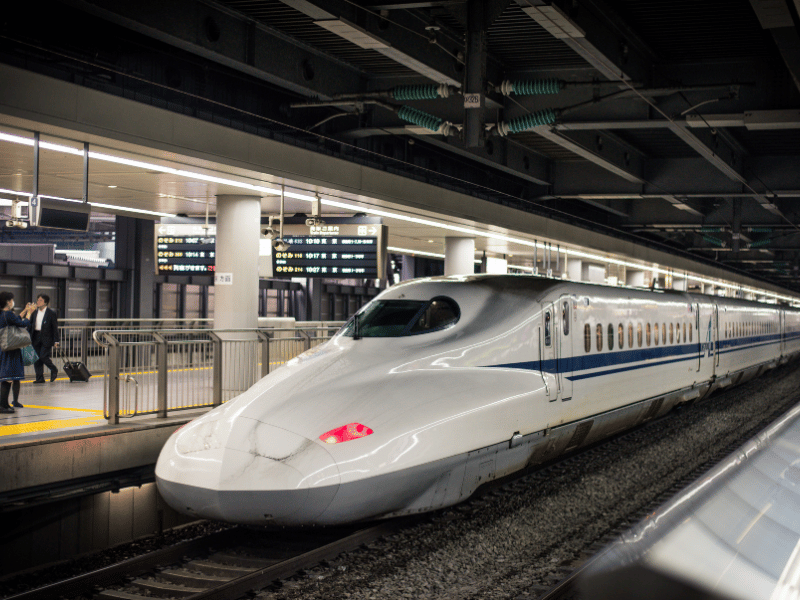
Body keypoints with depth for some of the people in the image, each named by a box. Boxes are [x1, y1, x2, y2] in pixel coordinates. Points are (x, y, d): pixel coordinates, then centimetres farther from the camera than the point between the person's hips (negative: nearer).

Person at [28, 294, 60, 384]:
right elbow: (30, 325, 16)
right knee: (36, 358, 4)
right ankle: (39, 378, 11)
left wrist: (56, 341, -8)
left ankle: (54, 370, 15)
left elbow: (55, 328, -5)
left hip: (46, 338, -6)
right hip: (36, 338, 6)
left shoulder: (51, 313, -6)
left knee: (43, 356, -11)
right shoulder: (35, 312, 10)